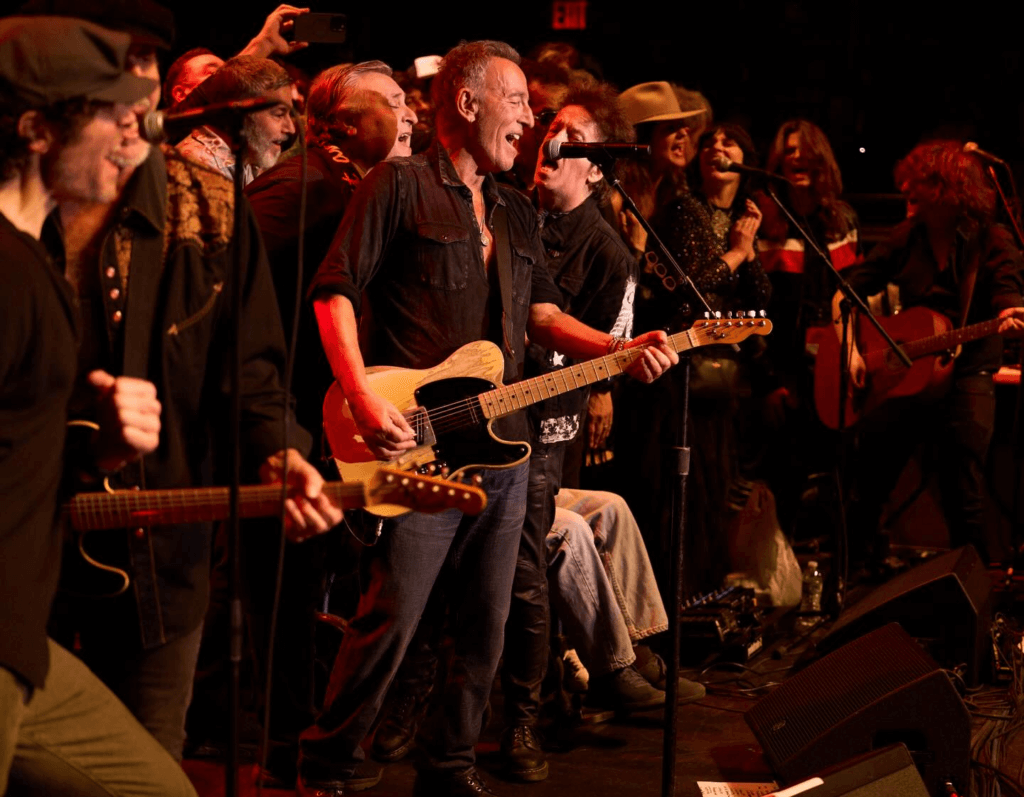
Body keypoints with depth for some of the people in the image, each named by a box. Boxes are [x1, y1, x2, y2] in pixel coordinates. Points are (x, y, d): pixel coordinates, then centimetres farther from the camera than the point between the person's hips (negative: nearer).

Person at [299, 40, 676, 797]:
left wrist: (619, 349, 0)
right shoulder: (400, 186, -4)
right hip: (418, 449, -7)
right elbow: (335, 293, -8)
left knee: (486, 629, 11)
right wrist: (364, 399, -20)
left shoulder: (516, 212, 19)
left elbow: (542, 314, 18)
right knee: (389, 623, -7)